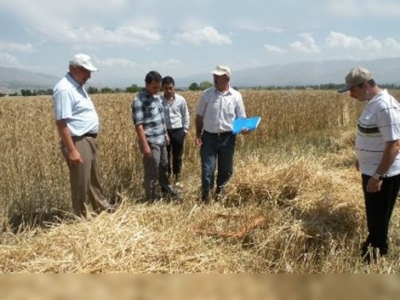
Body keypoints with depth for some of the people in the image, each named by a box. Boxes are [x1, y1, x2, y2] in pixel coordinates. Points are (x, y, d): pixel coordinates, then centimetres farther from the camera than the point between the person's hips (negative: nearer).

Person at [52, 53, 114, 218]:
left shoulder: (77, 86, 12)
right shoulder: (64, 89, -19)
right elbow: (61, 123, -23)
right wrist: (71, 150, -26)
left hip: (89, 139, 10)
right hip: (78, 142, -10)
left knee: (95, 178, 23)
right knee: (81, 183, 2)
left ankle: (103, 208, 39)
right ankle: (80, 218, 17)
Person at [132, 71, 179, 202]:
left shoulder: (157, 97, 9)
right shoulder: (139, 100, -18)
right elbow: (138, 125, -21)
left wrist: (166, 134, 20)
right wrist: (145, 145, -23)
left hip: (161, 140, 9)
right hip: (151, 142, -9)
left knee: (163, 167, 24)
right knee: (152, 171, 2)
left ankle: (167, 190, 42)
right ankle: (151, 198, 17)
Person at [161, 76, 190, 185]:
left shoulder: (181, 100, -5)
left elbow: (186, 116, 4)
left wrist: (185, 130, 1)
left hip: (178, 131, 0)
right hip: (164, 132, 0)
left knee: (177, 156, 10)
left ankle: (177, 177, 25)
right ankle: (167, 176, 24)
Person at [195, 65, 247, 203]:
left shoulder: (236, 96, 0)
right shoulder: (207, 94, 0)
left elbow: (241, 118, 5)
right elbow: (199, 116, 5)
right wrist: (198, 134, -2)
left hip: (227, 137, 1)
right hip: (209, 136, -1)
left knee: (226, 169, 12)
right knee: (207, 169, -3)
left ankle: (220, 195, 29)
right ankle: (205, 197, 9)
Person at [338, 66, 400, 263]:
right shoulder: (373, 103, 6)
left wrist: (378, 177, -24)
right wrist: (362, 158, 24)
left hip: (383, 176, -9)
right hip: (372, 170, 9)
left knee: (378, 219, 6)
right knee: (373, 217, 22)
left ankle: (375, 256, 21)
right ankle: (373, 249, 38)